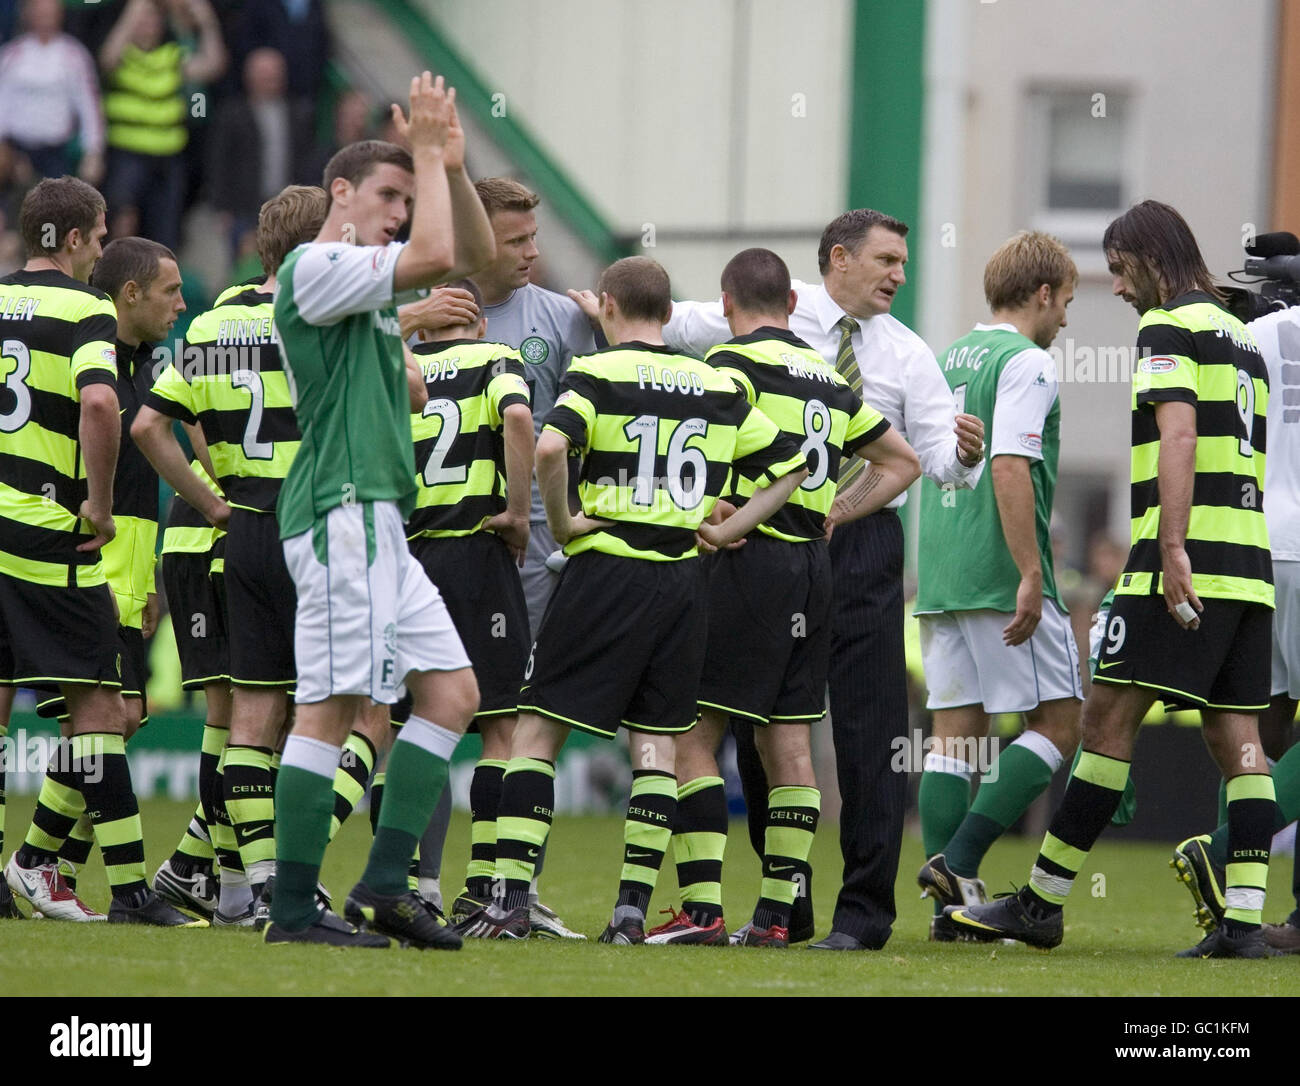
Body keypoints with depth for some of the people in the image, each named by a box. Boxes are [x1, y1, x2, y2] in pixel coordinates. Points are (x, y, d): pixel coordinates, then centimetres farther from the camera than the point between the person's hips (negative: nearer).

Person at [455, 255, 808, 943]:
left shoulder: (597, 373, -5)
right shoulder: (718, 387, 11)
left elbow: (549, 447, -23)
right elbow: (790, 465, 15)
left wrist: (561, 520, -9)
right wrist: (729, 529, 11)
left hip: (606, 571, -4)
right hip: (682, 576, 4)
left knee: (537, 729, 1)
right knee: (655, 742, 8)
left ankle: (512, 899, -6)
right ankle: (633, 906, 2)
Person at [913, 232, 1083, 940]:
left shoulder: (947, 361, 17)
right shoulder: (1026, 363, -8)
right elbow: (1010, 470, -18)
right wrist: (1031, 577, -19)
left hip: (937, 581, 8)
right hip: (1001, 574, -8)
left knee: (955, 733, 7)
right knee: (1057, 723, 0)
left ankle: (950, 904, 1)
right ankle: (959, 861, -12)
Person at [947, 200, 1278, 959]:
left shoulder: (1169, 327, -5)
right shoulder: (1241, 338, 22)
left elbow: (1178, 437, -17)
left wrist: (1173, 548, -24)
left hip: (1188, 562, -9)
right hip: (1250, 562, 9)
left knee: (1108, 719, -5)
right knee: (1236, 735, 4)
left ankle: (1043, 902, -3)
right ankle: (1245, 919, -3)